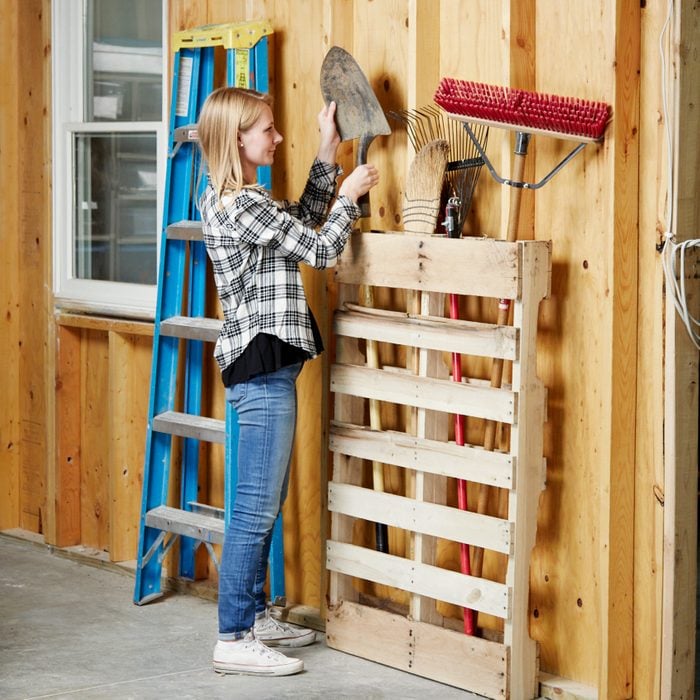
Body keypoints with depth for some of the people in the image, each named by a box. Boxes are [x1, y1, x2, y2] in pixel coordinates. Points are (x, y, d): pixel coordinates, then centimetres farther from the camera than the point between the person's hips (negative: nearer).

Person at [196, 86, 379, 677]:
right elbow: (320, 250, -13)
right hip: (263, 366, -11)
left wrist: (328, 155, 18)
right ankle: (234, 640, -4)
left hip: (265, 365, 11)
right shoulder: (244, 205, -17)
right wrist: (351, 193, 2)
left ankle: (254, 614, 27)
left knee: (266, 504, 17)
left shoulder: (226, 199, 14)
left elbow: (304, 221, 24)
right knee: (257, 507, -8)